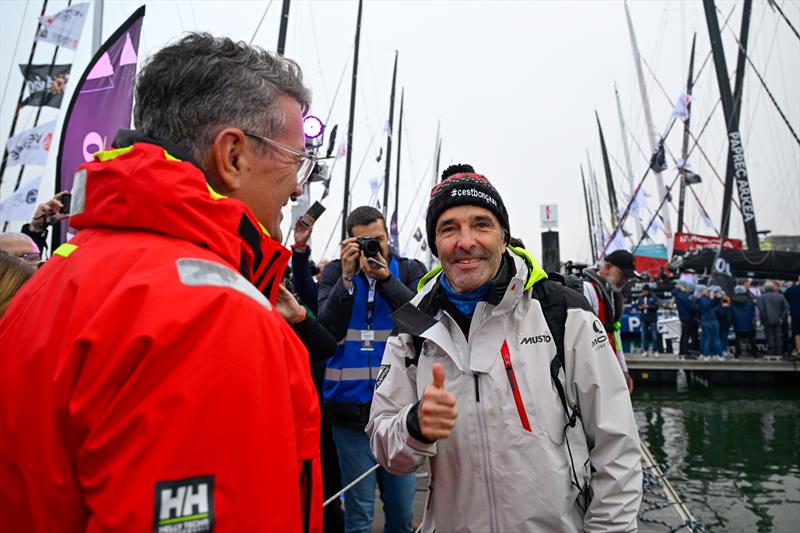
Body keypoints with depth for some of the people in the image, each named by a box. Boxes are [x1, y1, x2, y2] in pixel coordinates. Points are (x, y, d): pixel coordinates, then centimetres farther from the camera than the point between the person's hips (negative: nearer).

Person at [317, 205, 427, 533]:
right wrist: (347, 276, -17)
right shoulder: (335, 272, 3)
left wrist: (385, 278, -21)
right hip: (351, 407, 0)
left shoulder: (411, 270, 4)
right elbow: (327, 330, -8)